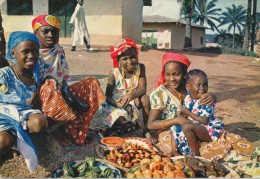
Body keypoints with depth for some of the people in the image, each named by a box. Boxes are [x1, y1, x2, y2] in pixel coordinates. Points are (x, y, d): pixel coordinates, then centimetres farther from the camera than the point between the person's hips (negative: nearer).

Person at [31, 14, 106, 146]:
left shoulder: (59, 51, 7)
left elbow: (64, 79, 5)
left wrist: (69, 96, -11)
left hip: (60, 95, 6)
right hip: (42, 99, -6)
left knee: (92, 83, -3)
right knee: (49, 86, -38)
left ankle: (79, 134, -12)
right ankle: (71, 130, -17)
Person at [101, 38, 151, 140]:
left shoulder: (140, 68, -14)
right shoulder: (114, 73, -18)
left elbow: (142, 89, -18)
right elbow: (108, 95, -16)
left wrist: (130, 95, -39)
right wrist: (117, 103, -39)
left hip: (132, 101, 3)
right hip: (116, 104, -2)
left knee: (145, 98, -27)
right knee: (121, 118, -32)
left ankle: (146, 129, -12)